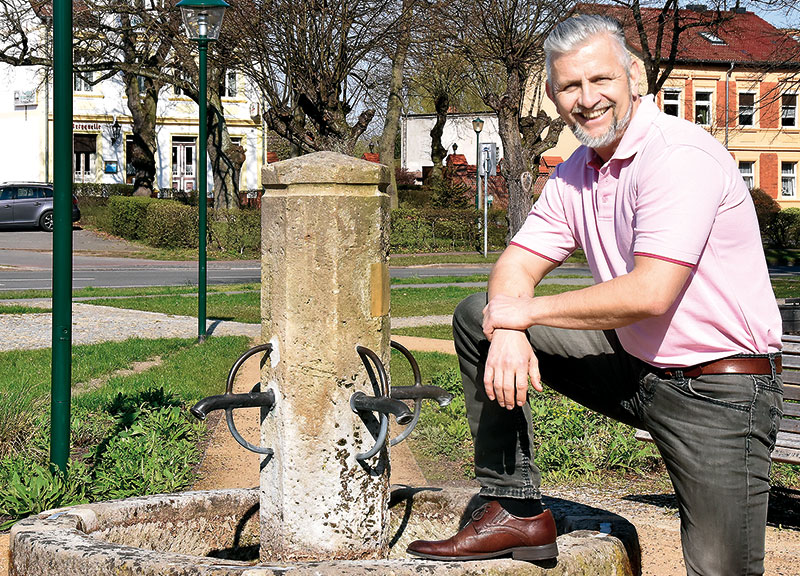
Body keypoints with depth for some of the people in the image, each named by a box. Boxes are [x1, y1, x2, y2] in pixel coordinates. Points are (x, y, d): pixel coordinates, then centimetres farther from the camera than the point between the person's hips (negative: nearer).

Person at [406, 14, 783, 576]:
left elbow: (650, 294, -28)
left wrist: (529, 311, -17)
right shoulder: (575, 174, 6)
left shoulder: (680, 155, -21)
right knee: (478, 317, 1)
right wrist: (508, 332, -17)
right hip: (635, 367, 8)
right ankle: (516, 510, 2)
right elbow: (517, 266, 7)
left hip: (719, 391, -7)